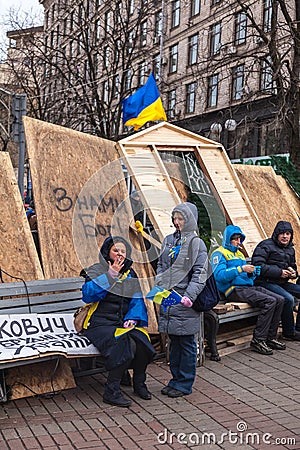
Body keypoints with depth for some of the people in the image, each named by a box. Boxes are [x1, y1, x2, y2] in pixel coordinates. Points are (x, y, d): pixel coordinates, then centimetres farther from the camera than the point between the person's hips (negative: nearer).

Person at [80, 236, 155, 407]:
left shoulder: (130, 273, 16)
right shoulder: (96, 270, 0)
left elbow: (137, 299, 11)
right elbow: (88, 295, -17)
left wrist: (132, 319, -8)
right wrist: (110, 275, -17)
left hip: (123, 323, 5)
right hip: (101, 324, -4)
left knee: (142, 341, -25)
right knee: (126, 345, -31)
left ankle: (139, 383, 0)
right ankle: (111, 391, -19)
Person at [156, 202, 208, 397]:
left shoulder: (197, 243, -6)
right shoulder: (168, 240, 11)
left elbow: (200, 274, -10)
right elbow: (161, 266, 18)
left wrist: (189, 296, -20)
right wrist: (159, 286, 4)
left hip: (185, 301, -6)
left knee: (187, 342, 3)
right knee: (174, 341, 15)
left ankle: (185, 384, 13)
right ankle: (176, 379, 26)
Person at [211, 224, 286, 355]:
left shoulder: (239, 253, 27)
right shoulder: (219, 253, 0)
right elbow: (219, 275, -17)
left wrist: (251, 272, 0)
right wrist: (241, 269, -21)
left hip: (249, 287, 9)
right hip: (234, 289, -9)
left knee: (279, 300, -7)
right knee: (270, 301, -24)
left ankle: (270, 338, 0)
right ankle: (258, 340, -21)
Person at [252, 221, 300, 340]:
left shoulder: (290, 249, 18)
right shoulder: (266, 246, -8)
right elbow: (258, 266, -19)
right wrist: (279, 272, -21)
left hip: (282, 283, 9)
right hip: (265, 282, -9)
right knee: (288, 298, -30)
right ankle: (289, 332, -12)